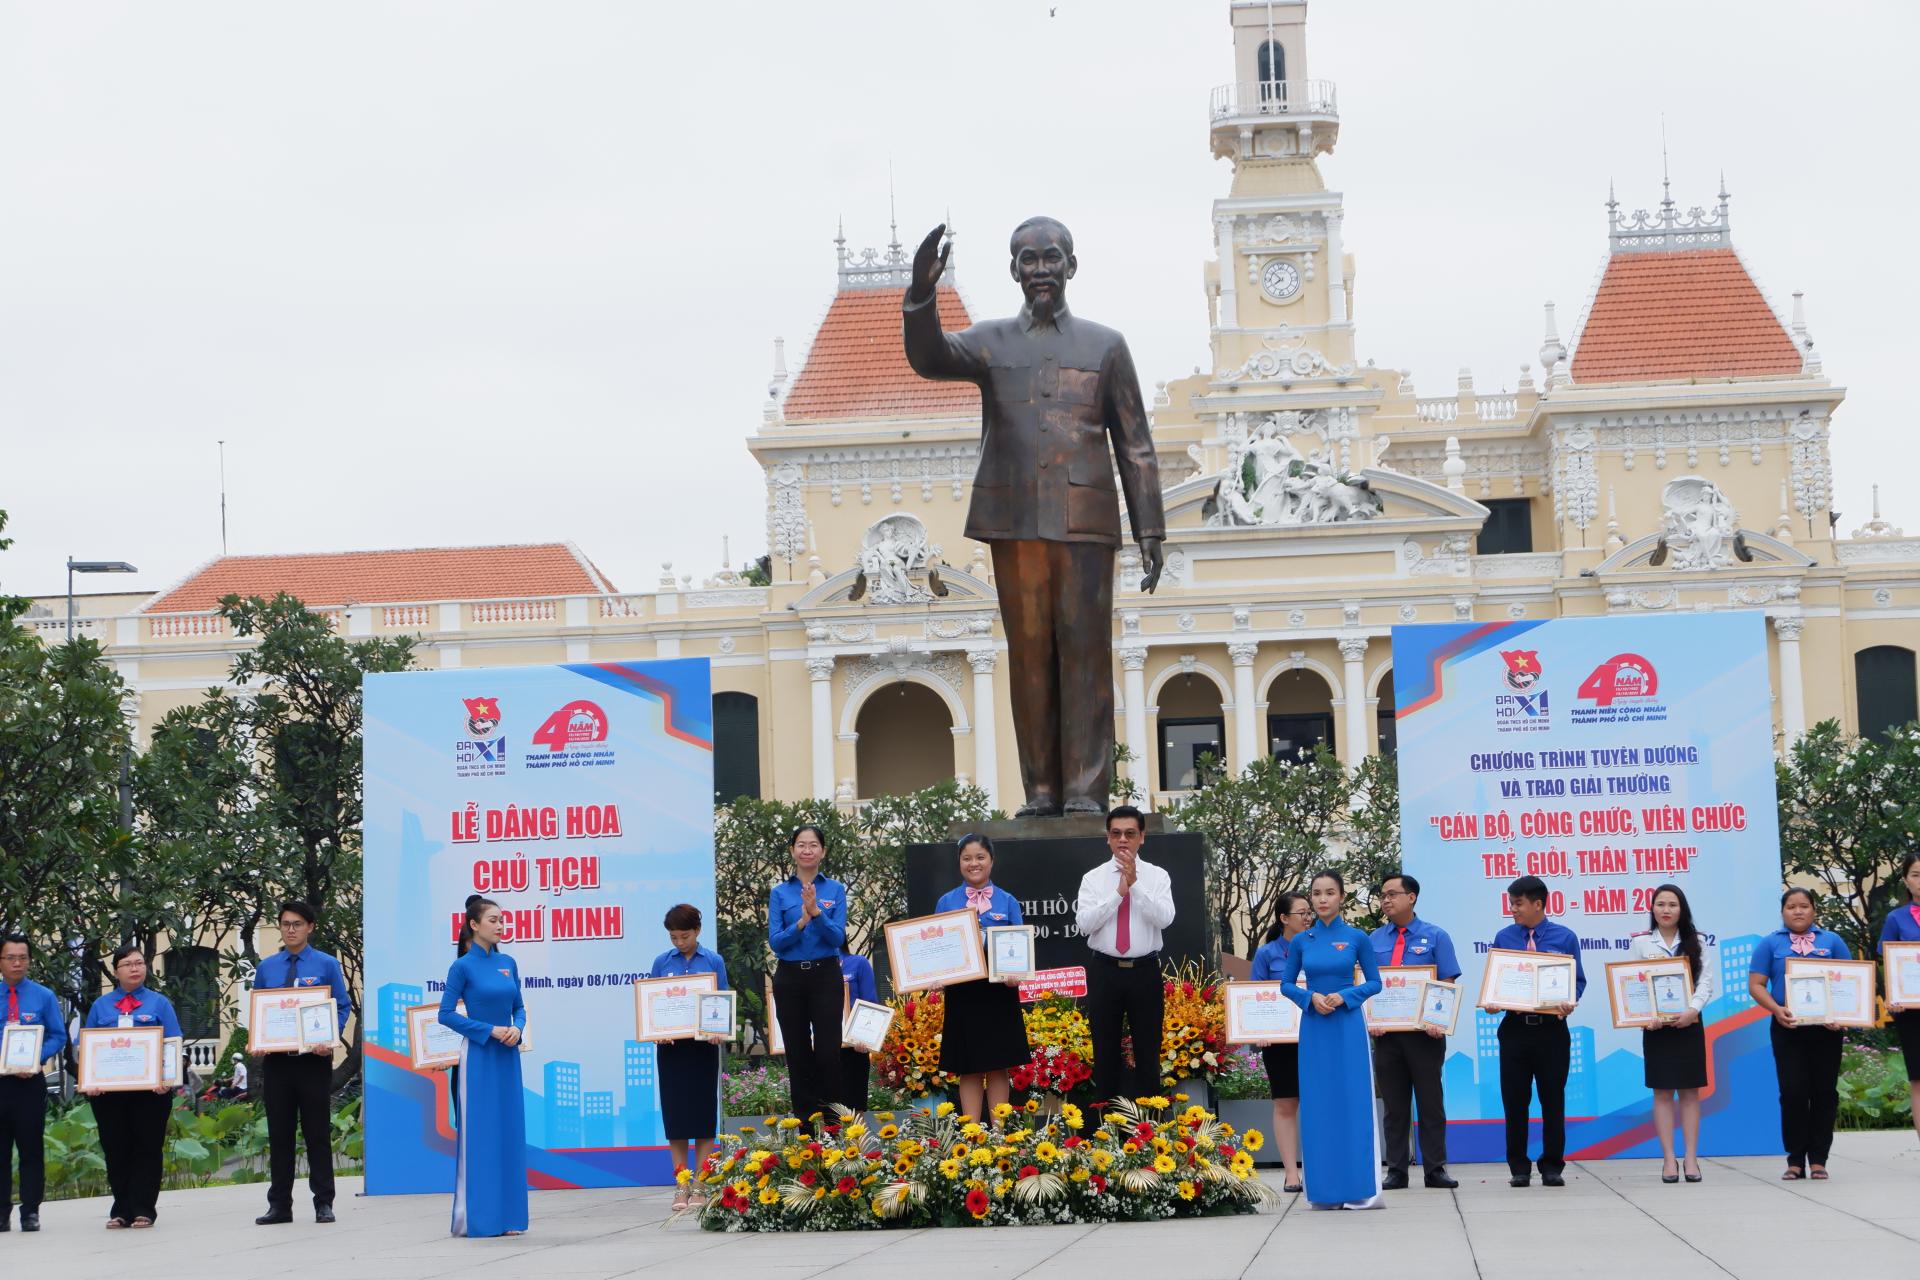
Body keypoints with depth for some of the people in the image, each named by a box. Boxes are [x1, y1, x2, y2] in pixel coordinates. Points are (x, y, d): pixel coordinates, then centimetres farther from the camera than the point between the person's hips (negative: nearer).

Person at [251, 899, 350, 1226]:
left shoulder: (326, 965, 2)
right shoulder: (266, 968, 10)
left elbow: (341, 1006, 1)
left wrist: (330, 1039, -15)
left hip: (314, 1059, -3)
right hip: (276, 1060, 3)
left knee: (318, 1132, 1)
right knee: (279, 1134, 6)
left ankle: (323, 1203, 6)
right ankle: (279, 1205, 11)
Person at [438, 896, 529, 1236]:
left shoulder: (508, 963, 9)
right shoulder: (463, 966, -6)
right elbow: (446, 1014, -8)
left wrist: (517, 1028, -6)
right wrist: (490, 1030, -13)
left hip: (507, 1056, 5)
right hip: (478, 1055, -5)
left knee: (509, 1131, 6)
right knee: (479, 1133, -4)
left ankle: (507, 1214, 11)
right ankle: (476, 1217, 0)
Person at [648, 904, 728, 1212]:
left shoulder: (713, 962, 2)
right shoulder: (662, 962, 5)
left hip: (703, 1045, -1)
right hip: (671, 1045, 1)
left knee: (703, 1111, 1)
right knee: (675, 1112, 1)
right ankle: (681, 1185, 6)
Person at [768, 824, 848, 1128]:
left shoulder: (835, 889, 3)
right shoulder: (780, 893, 5)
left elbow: (838, 937, -7)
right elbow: (775, 942, -4)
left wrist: (817, 912, -23)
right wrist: (802, 922, -21)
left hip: (826, 977, -1)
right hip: (790, 978, 1)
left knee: (828, 1053, -9)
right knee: (798, 1054, 4)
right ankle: (804, 1126, 11)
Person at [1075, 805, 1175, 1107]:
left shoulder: (1157, 876, 2)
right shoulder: (1093, 878, 3)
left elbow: (1164, 918, -13)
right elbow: (1084, 923, -10)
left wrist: (1135, 883, -21)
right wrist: (1119, 891, -17)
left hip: (1145, 971, 0)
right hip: (1104, 972, 0)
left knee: (1148, 1051, 6)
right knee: (1105, 1052, 6)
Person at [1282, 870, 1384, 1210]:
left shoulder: (1356, 938, 0)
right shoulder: (1301, 942, 5)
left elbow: (1374, 982, 3)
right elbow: (1286, 984, 10)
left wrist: (1344, 997, -12)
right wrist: (1310, 997, -9)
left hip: (1348, 1026, -2)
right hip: (1313, 1028, 2)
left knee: (1353, 1103, -2)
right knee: (1318, 1106, 3)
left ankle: (1359, 1188, 2)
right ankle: (1324, 1190, 9)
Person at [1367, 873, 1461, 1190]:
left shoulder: (1435, 937, 2)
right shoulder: (1373, 941, 10)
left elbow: (1447, 985, -2)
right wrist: (1370, 1020, -7)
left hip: (1425, 1033, -2)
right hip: (1386, 1033, 2)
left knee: (1431, 1102, 1)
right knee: (1394, 1105, 5)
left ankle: (1435, 1170, 6)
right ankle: (1396, 1172, 9)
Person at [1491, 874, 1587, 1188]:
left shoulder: (1564, 938, 2)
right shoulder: (1503, 938, 6)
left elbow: (1578, 981, 4)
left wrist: (1570, 1002, -15)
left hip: (1552, 1028, -1)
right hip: (1514, 1027, 1)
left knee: (1553, 1100, 4)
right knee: (1514, 1100, 3)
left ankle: (1552, 1167, 13)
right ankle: (1518, 1168, 11)